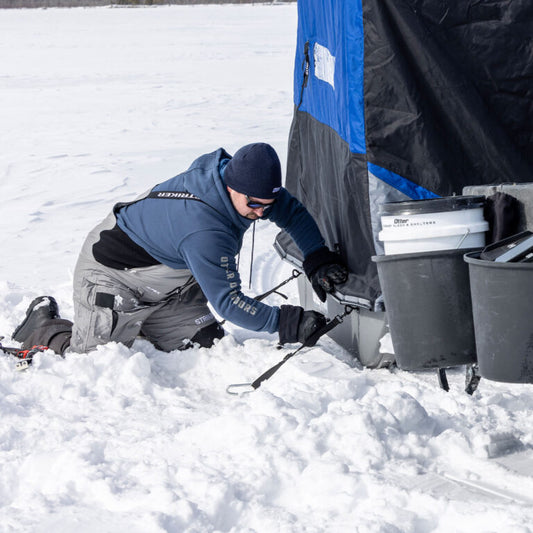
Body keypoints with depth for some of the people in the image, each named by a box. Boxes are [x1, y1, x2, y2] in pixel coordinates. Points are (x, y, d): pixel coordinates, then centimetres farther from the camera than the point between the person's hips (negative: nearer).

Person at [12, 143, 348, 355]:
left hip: (171, 281, 8)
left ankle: (134, 325, 24)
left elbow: (294, 212, 0)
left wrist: (318, 259, -15)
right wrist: (286, 323, -41)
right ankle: (44, 325, 24)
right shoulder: (204, 230, -42)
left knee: (204, 345, 2)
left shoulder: (248, 182, -17)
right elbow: (228, 302, -38)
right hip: (112, 274, -8)